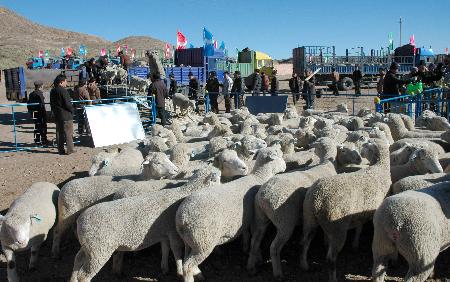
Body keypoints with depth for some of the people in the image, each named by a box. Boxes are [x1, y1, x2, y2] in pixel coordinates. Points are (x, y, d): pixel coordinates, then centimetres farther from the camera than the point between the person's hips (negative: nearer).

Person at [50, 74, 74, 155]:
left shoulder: (52, 91, 10)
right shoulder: (63, 91, -16)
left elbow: (51, 104, 16)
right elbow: (67, 104, -19)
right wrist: (72, 110, -3)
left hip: (57, 115, 8)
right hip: (66, 115, -8)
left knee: (59, 133, 12)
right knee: (68, 133, -1)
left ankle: (61, 150, 15)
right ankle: (70, 150, 0)